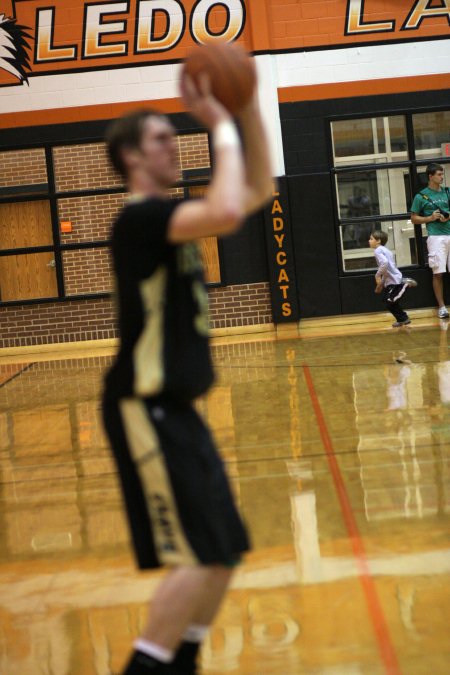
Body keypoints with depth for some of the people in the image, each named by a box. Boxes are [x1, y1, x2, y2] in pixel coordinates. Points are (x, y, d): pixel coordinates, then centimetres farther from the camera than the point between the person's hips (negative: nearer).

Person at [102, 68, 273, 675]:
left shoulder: (168, 218, 14)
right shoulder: (139, 217, -15)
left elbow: (258, 192, 19)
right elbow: (228, 213, -32)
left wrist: (249, 110, 8)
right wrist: (222, 128, -19)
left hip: (176, 410, 10)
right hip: (146, 411, -10)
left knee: (225, 551, 14)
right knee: (198, 558, -11)